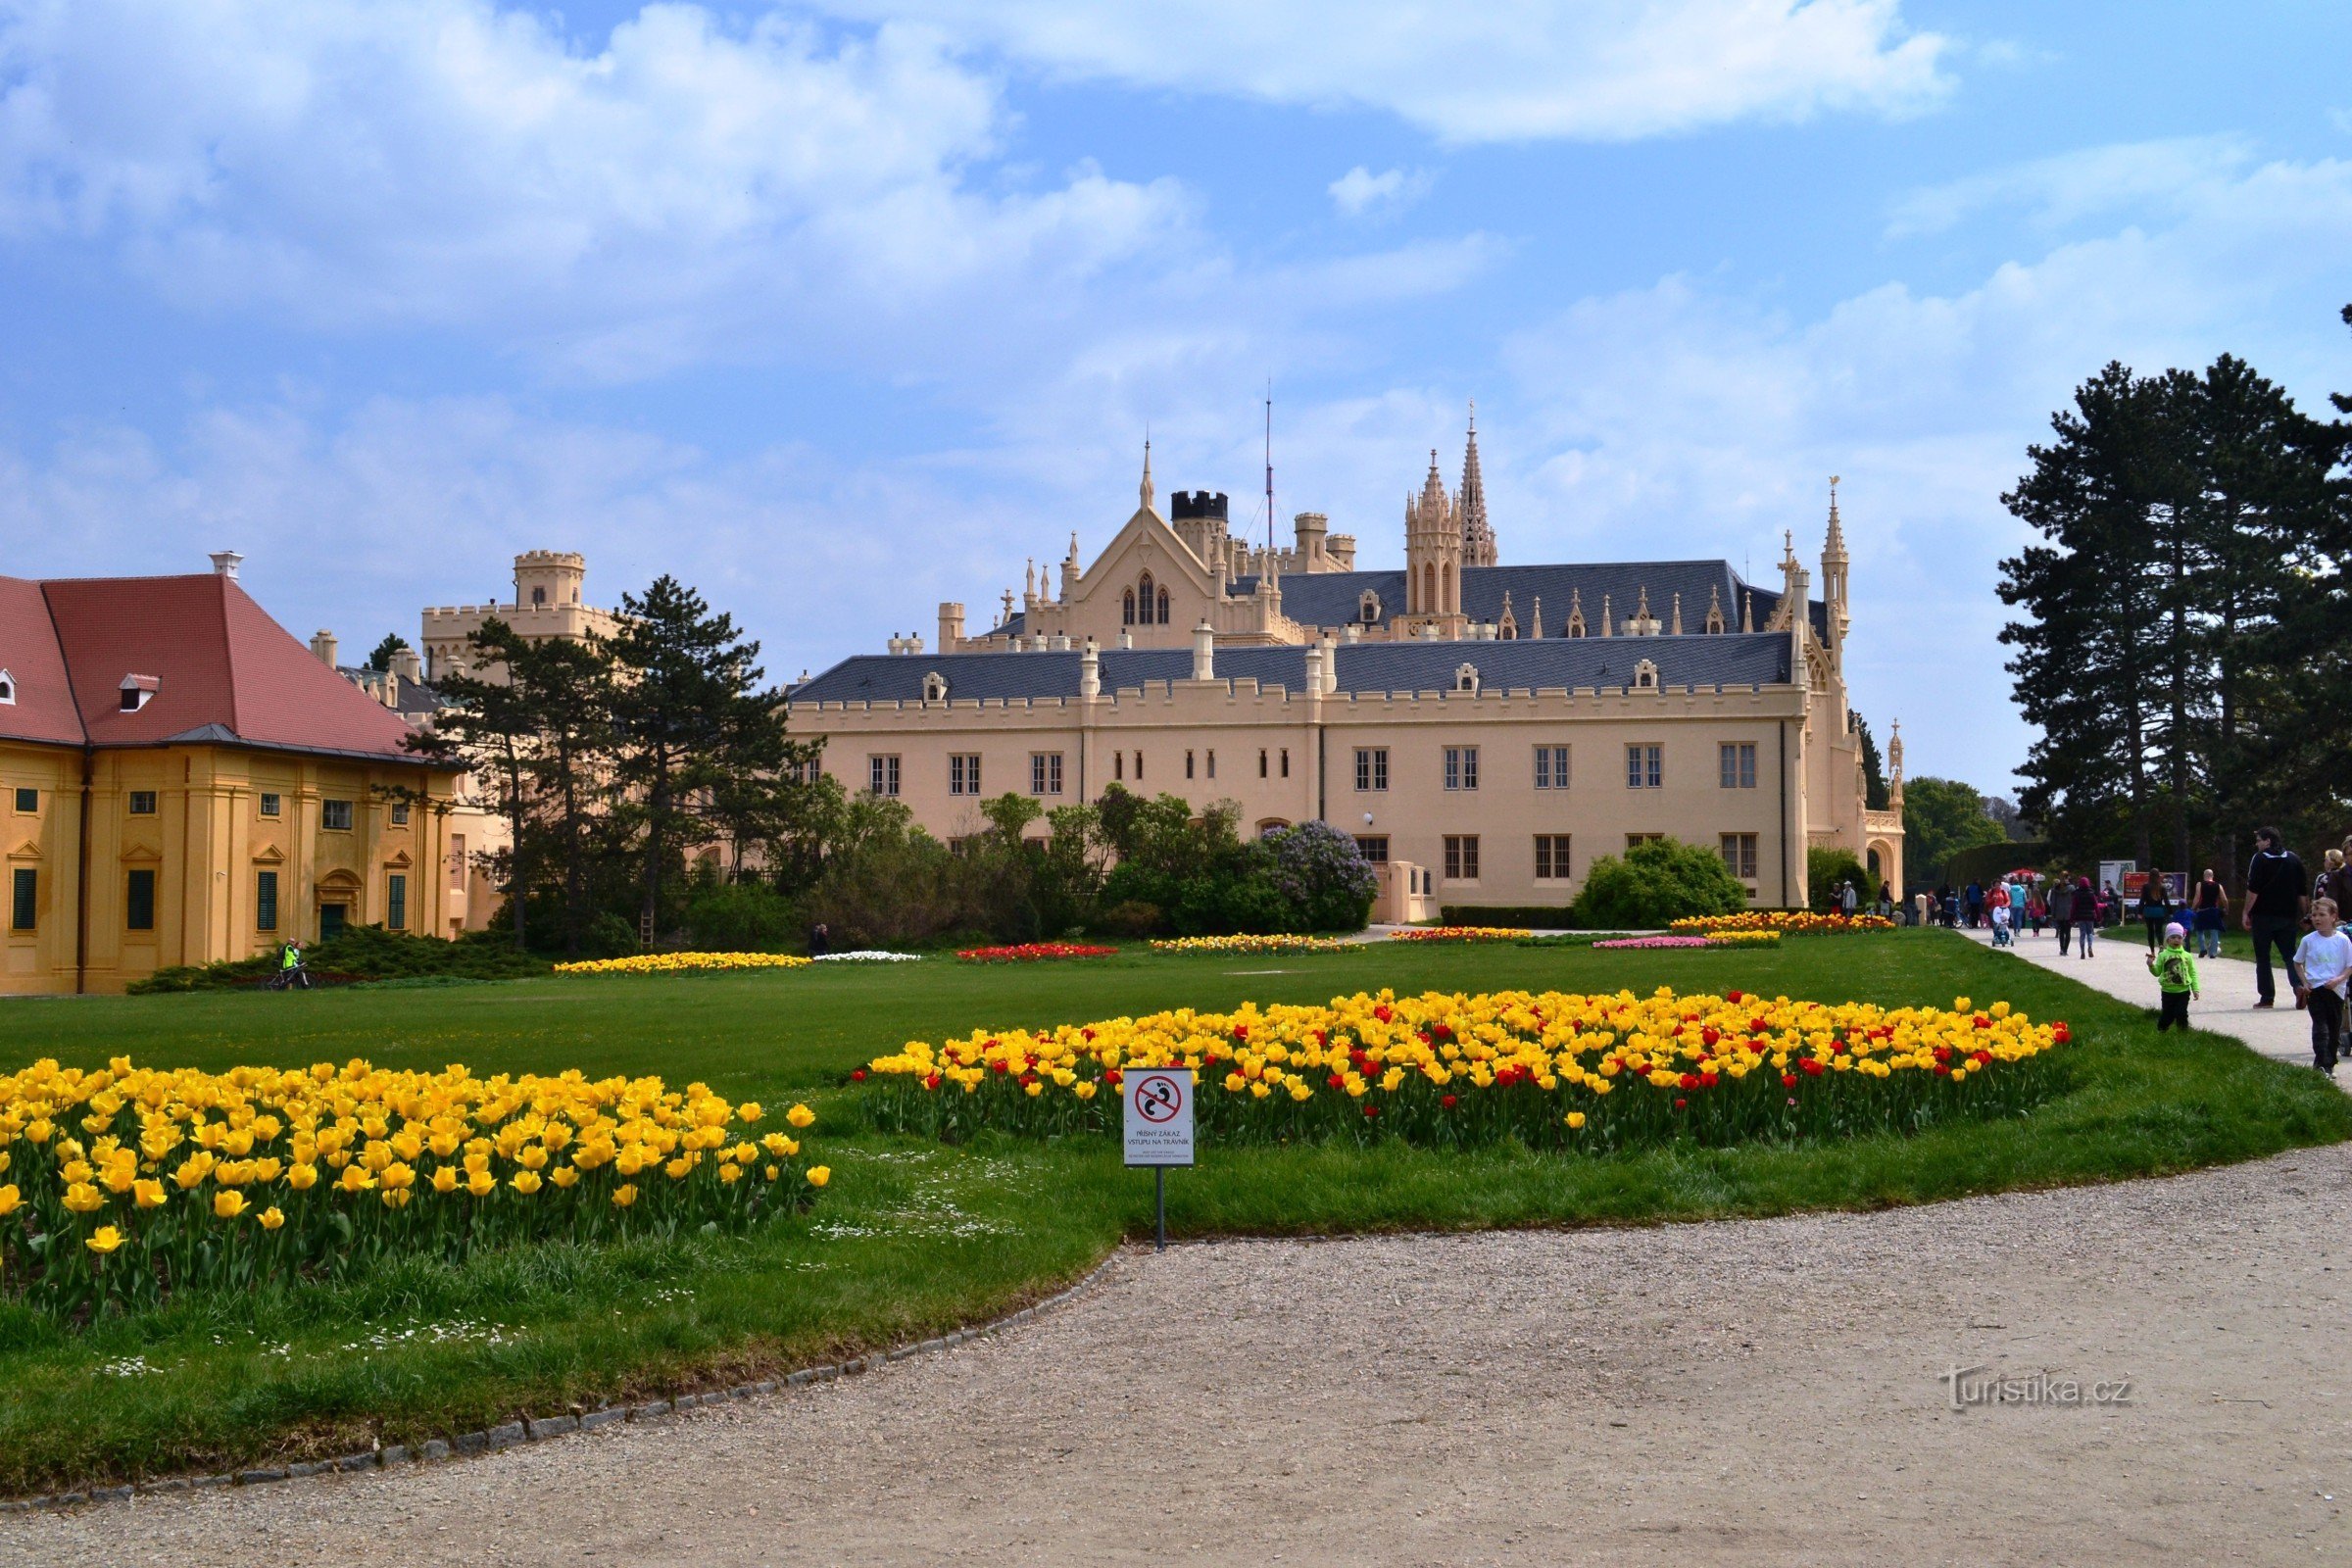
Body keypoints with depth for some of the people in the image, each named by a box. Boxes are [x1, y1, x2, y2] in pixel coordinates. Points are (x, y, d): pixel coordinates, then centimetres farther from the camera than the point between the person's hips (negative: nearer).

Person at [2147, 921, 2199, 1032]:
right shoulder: (2163, 955, -3)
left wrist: (2195, 989, -2)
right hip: (2168, 991, 0)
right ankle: (2161, 1031, 26)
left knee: (2182, 1014, 1)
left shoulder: (2187, 956, 0)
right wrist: (2151, 965, -20)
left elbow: (2193, 973, 3)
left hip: (2183, 991, 0)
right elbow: (2157, 972, 1)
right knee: (2167, 1014, 6)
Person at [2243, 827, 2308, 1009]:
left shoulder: (2261, 858, -7)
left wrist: (2246, 912, -7)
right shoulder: (2293, 859, 8)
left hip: (2264, 916, -4)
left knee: (2262, 957, 4)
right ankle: (2299, 985, -17)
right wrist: (2303, 914, 16)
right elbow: (2303, 892, 9)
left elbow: (2253, 890, -13)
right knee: (2290, 955, 8)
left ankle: (2267, 997, 3)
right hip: (2288, 916, 4)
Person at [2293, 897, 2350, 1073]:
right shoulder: (2308, 940, 0)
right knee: (2320, 1026, -11)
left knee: (2335, 1027, 10)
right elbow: (2298, 962, 12)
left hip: (2335, 990, 1)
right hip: (2314, 990, -1)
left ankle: (2330, 1064, 24)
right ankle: (2321, 1064, -15)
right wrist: (2304, 982, 0)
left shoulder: (2343, 940, -3)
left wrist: (2338, 979, -17)